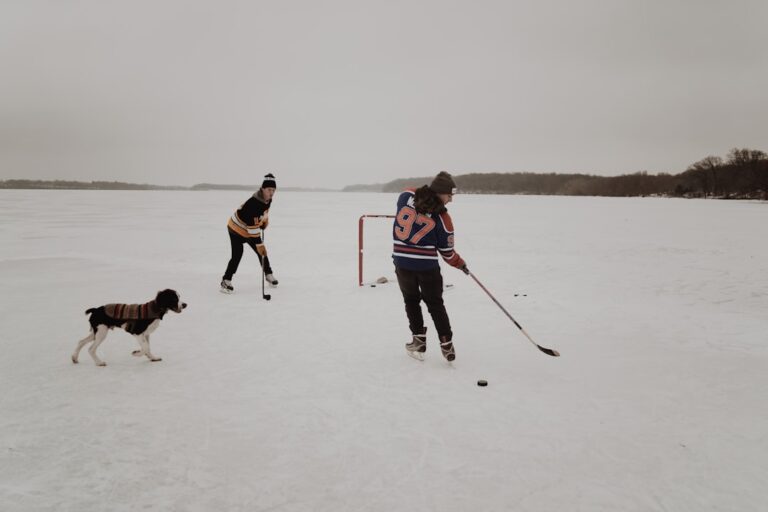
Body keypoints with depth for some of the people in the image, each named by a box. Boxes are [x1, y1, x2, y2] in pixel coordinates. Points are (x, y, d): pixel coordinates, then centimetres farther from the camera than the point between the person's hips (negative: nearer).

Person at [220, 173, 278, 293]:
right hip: (236, 228, -8)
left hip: (252, 229, 8)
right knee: (237, 255, -14)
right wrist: (259, 244, -34)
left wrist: (265, 223, 13)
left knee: (262, 251, 8)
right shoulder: (253, 203, -36)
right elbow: (252, 227, -36)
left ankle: (269, 274, 26)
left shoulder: (268, 198, -11)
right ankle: (226, 281, -4)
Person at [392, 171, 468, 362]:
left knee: (411, 300, 21)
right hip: (428, 266, -2)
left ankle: (419, 339, 18)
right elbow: (447, 252, -3)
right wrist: (460, 264, 16)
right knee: (435, 303, 15)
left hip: (402, 262, 2)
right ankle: (446, 344, 14)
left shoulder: (406, 195, -7)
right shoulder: (442, 218, -11)